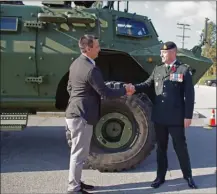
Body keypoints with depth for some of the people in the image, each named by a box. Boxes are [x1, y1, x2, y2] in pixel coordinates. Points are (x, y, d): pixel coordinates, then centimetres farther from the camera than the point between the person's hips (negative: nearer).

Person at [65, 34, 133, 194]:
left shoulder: (76, 63, 9)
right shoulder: (91, 69, -21)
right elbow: (105, 92, -18)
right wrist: (125, 90, -5)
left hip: (75, 112, 10)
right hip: (82, 116, -10)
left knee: (79, 152, 19)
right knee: (79, 153, 0)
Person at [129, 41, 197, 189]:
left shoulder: (184, 70, -4)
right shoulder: (157, 69, 10)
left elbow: (189, 95, -7)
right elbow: (147, 84, 8)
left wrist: (188, 116, -11)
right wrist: (135, 88, -12)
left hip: (176, 117, -4)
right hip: (159, 117, 4)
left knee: (181, 147, 9)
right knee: (161, 147, 14)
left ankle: (188, 176, 27)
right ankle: (161, 176, 27)